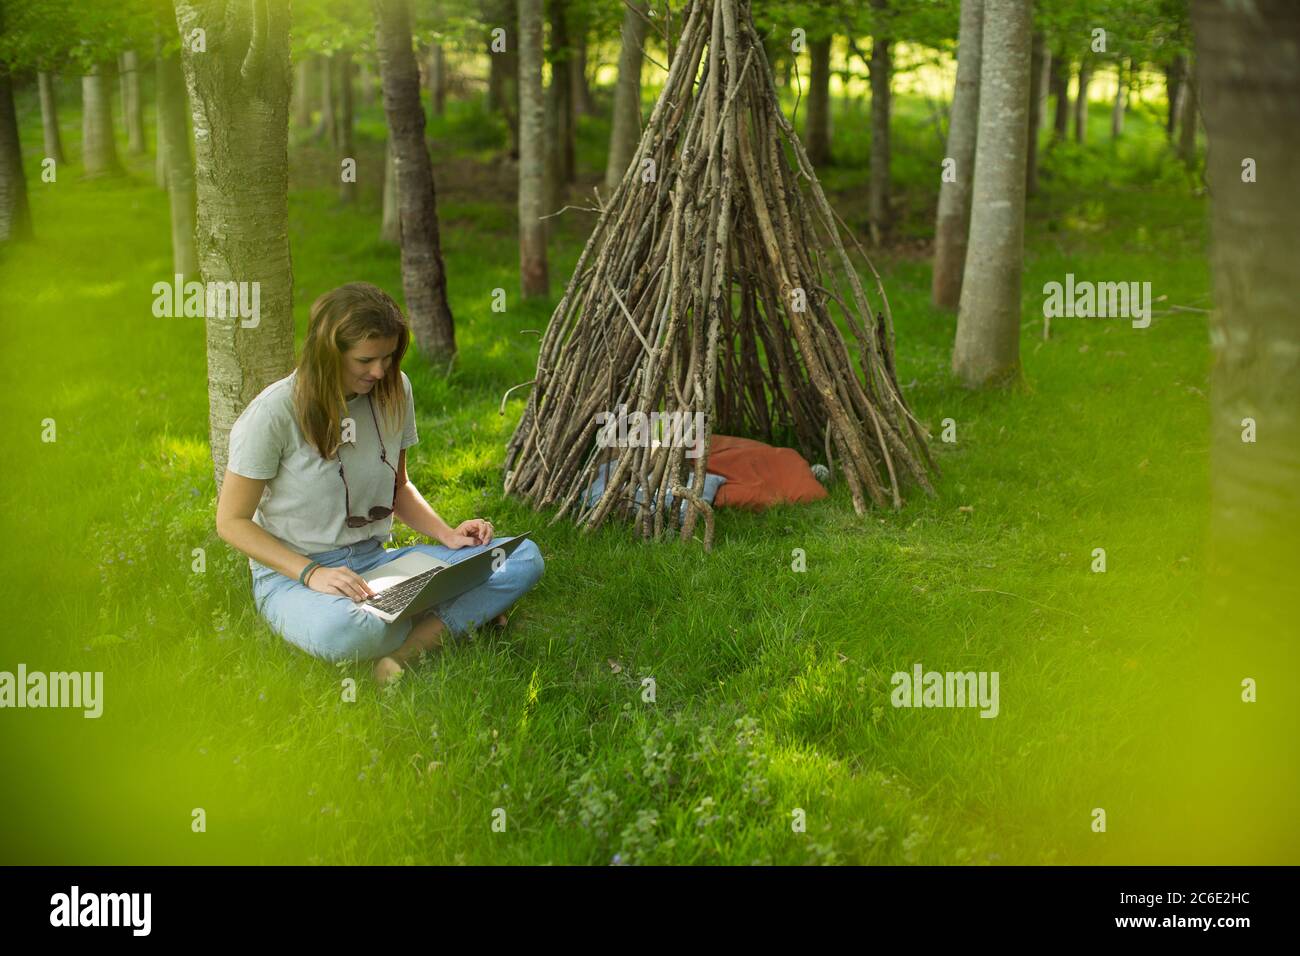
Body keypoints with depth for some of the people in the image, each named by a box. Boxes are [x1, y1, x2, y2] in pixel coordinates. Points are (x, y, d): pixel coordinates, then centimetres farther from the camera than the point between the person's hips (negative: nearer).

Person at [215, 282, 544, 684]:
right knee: (340, 632, -44)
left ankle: (404, 650, -26)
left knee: (524, 558, -14)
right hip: (291, 575, -5)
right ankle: (462, 612, -14)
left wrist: (448, 534, -2)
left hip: (374, 561, 6)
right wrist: (311, 573, -24)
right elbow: (232, 521, -10)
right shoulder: (276, 411, -16)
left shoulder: (393, 390, 2)